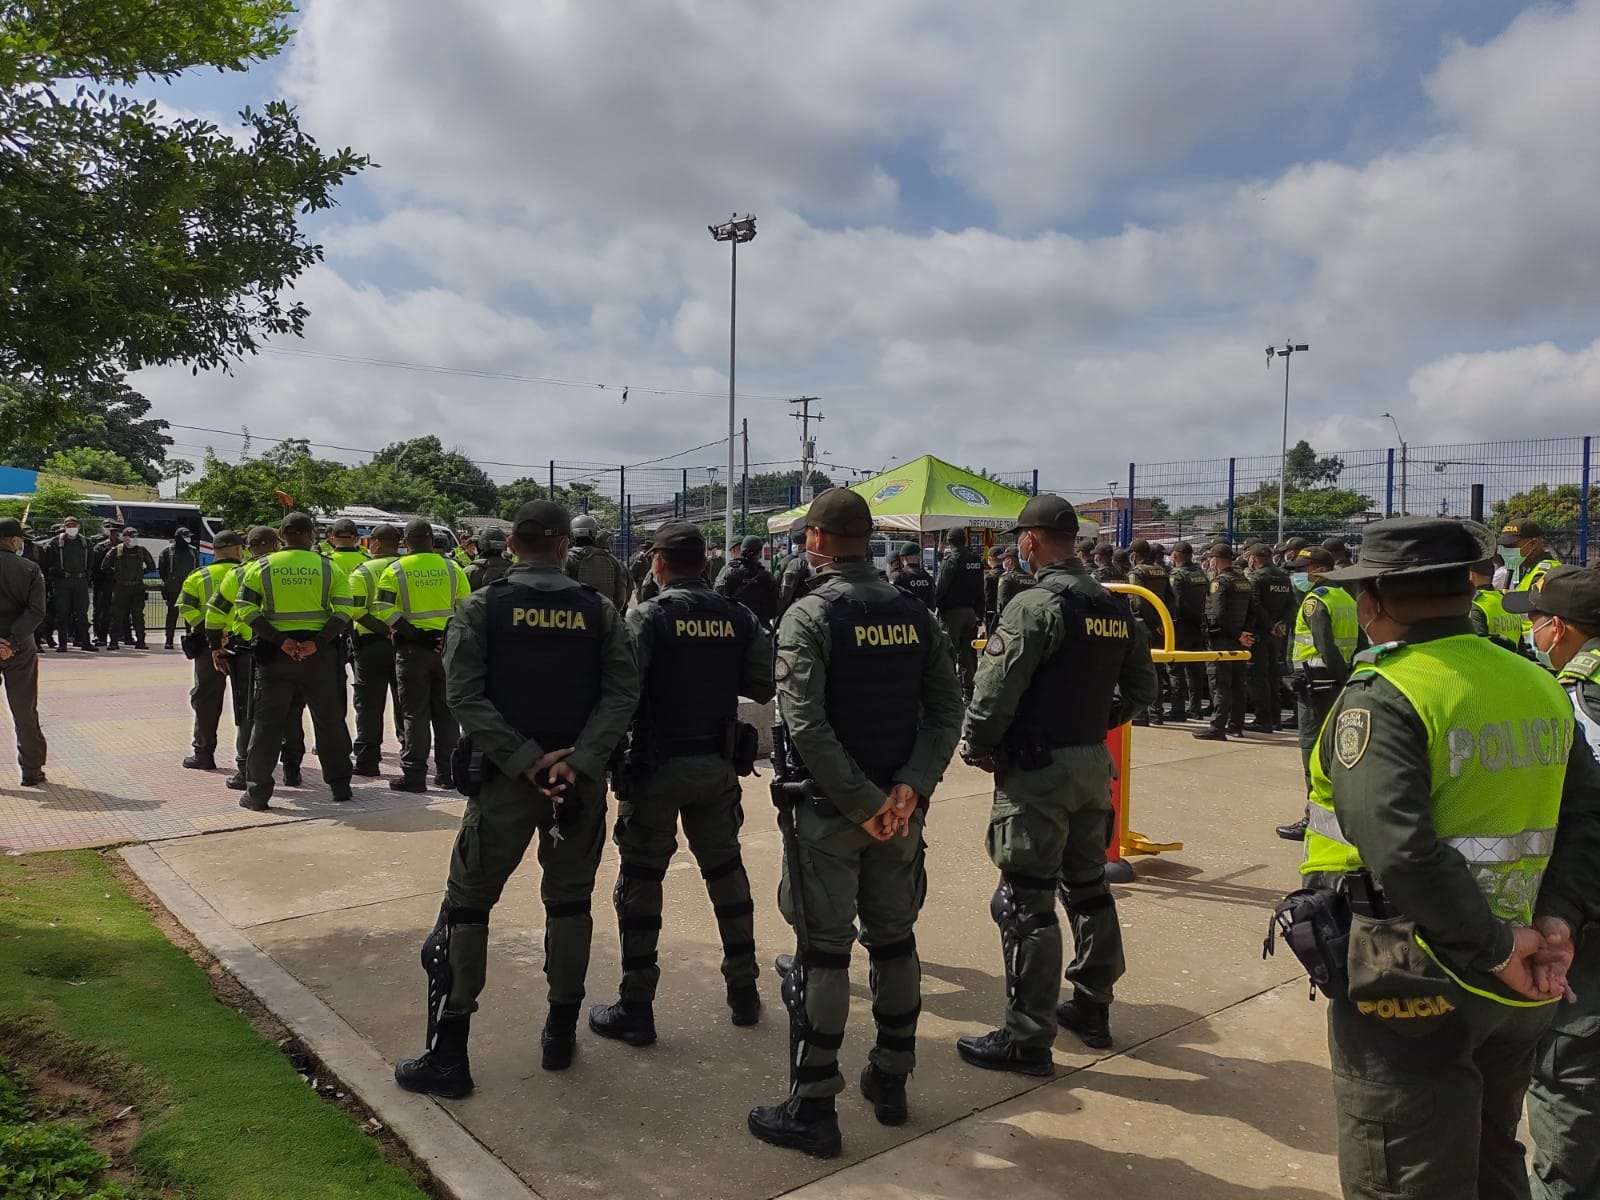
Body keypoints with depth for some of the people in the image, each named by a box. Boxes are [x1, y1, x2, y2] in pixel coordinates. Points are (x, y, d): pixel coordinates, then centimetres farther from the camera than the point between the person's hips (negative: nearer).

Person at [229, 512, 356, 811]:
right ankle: (339, 784, 20)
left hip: (275, 652, 0)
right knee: (330, 719, 11)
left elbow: (246, 610, -7)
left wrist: (279, 641, -10)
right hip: (318, 652, 0)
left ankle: (257, 792, 7)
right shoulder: (328, 568, 0)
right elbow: (344, 611, -10)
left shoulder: (261, 567, 2)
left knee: (266, 721, 6)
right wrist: (318, 643, -13)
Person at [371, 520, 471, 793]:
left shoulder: (395, 571, -5)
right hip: (446, 645, 3)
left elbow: (383, 609, -13)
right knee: (445, 711, 11)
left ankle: (414, 775, 4)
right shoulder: (451, 568, 2)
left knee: (414, 712, 3)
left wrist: (414, 635, -14)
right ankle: (447, 772, 16)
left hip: (412, 647, -2)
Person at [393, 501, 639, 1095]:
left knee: (466, 905, 8)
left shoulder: (482, 607, -3)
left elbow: (465, 696, -12)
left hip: (505, 778, -2)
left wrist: (526, 762, -13)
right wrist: (575, 760, -13)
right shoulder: (599, 610, 1)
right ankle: (560, 1035, 25)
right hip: (580, 780, 2)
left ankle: (447, 1053, 10)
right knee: (570, 901, 16)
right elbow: (622, 693, -8)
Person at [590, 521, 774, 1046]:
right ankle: (743, 991, 26)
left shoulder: (648, 616, -11)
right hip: (718, 764, 4)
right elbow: (762, 687, 0)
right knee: (726, 869, 18)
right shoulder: (739, 617, 0)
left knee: (640, 879, 6)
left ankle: (635, 1008, 11)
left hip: (657, 764, -4)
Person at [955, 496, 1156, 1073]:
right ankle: (1091, 1009, 34)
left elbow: (995, 694, -20)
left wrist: (977, 749, -4)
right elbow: (1142, 690, 13)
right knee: (1088, 886, 20)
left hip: (1037, 771, -8)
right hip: (1094, 764, 8)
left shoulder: (1035, 606, -17)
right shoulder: (1117, 609, 6)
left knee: (1026, 904, 0)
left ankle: (1027, 1039, 8)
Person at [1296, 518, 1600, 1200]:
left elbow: (1399, 851, -30)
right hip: (1516, 992, 7)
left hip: (1413, 986, -7)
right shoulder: (1539, 687, 4)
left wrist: (1494, 947, -20)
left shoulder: (1381, 697, -19)